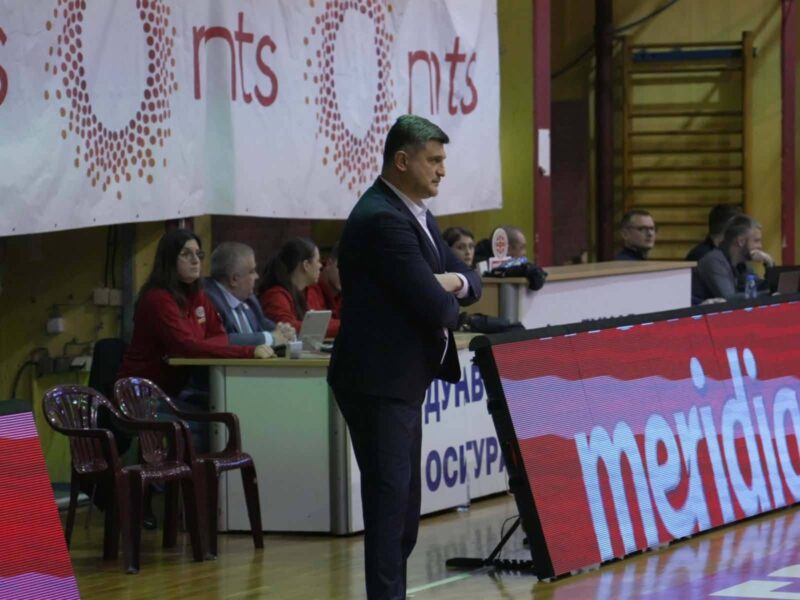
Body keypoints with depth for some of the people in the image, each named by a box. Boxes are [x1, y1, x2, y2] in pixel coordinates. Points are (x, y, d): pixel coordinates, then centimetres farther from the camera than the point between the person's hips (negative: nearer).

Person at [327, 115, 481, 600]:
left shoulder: (415, 214, 13)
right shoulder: (383, 219, -19)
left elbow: (470, 282, 15)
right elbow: (433, 307, -23)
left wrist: (455, 282, -8)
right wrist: (450, 306, 0)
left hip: (402, 380, 10)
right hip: (378, 381, -10)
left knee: (404, 503, 13)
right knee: (389, 499, -9)